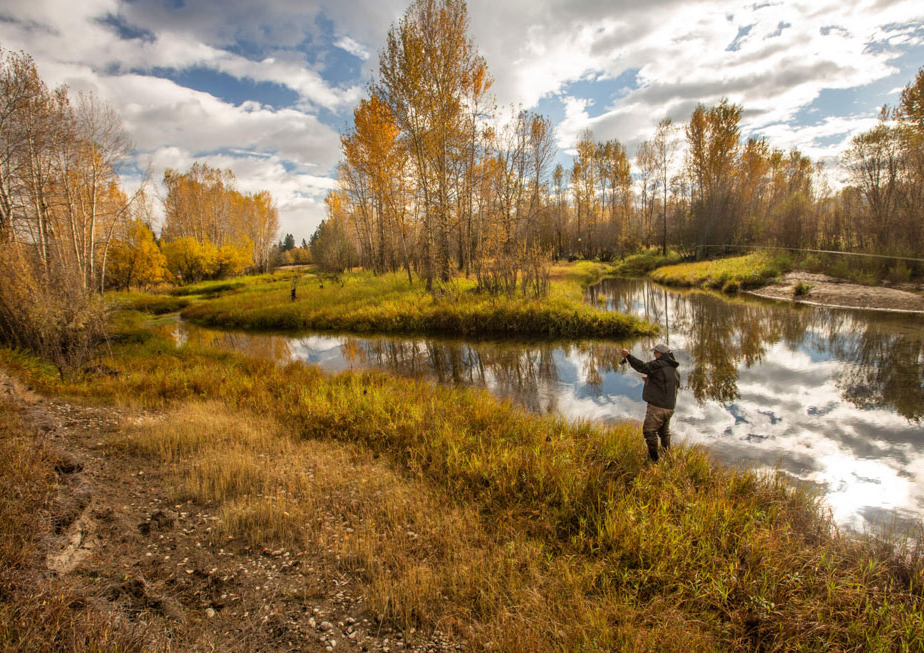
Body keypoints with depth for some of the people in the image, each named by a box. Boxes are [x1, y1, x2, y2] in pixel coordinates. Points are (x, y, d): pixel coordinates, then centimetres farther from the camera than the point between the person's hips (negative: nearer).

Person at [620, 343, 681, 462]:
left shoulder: (659, 365, -13)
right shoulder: (675, 370, 14)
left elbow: (643, 366, -26)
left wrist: (628, 356, -27)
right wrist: (650, 381, 22)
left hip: (657, 406, -9)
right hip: (669, 407, 9)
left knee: (649, 431, -2)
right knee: (664, 432, 21)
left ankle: (654, 458, 1)